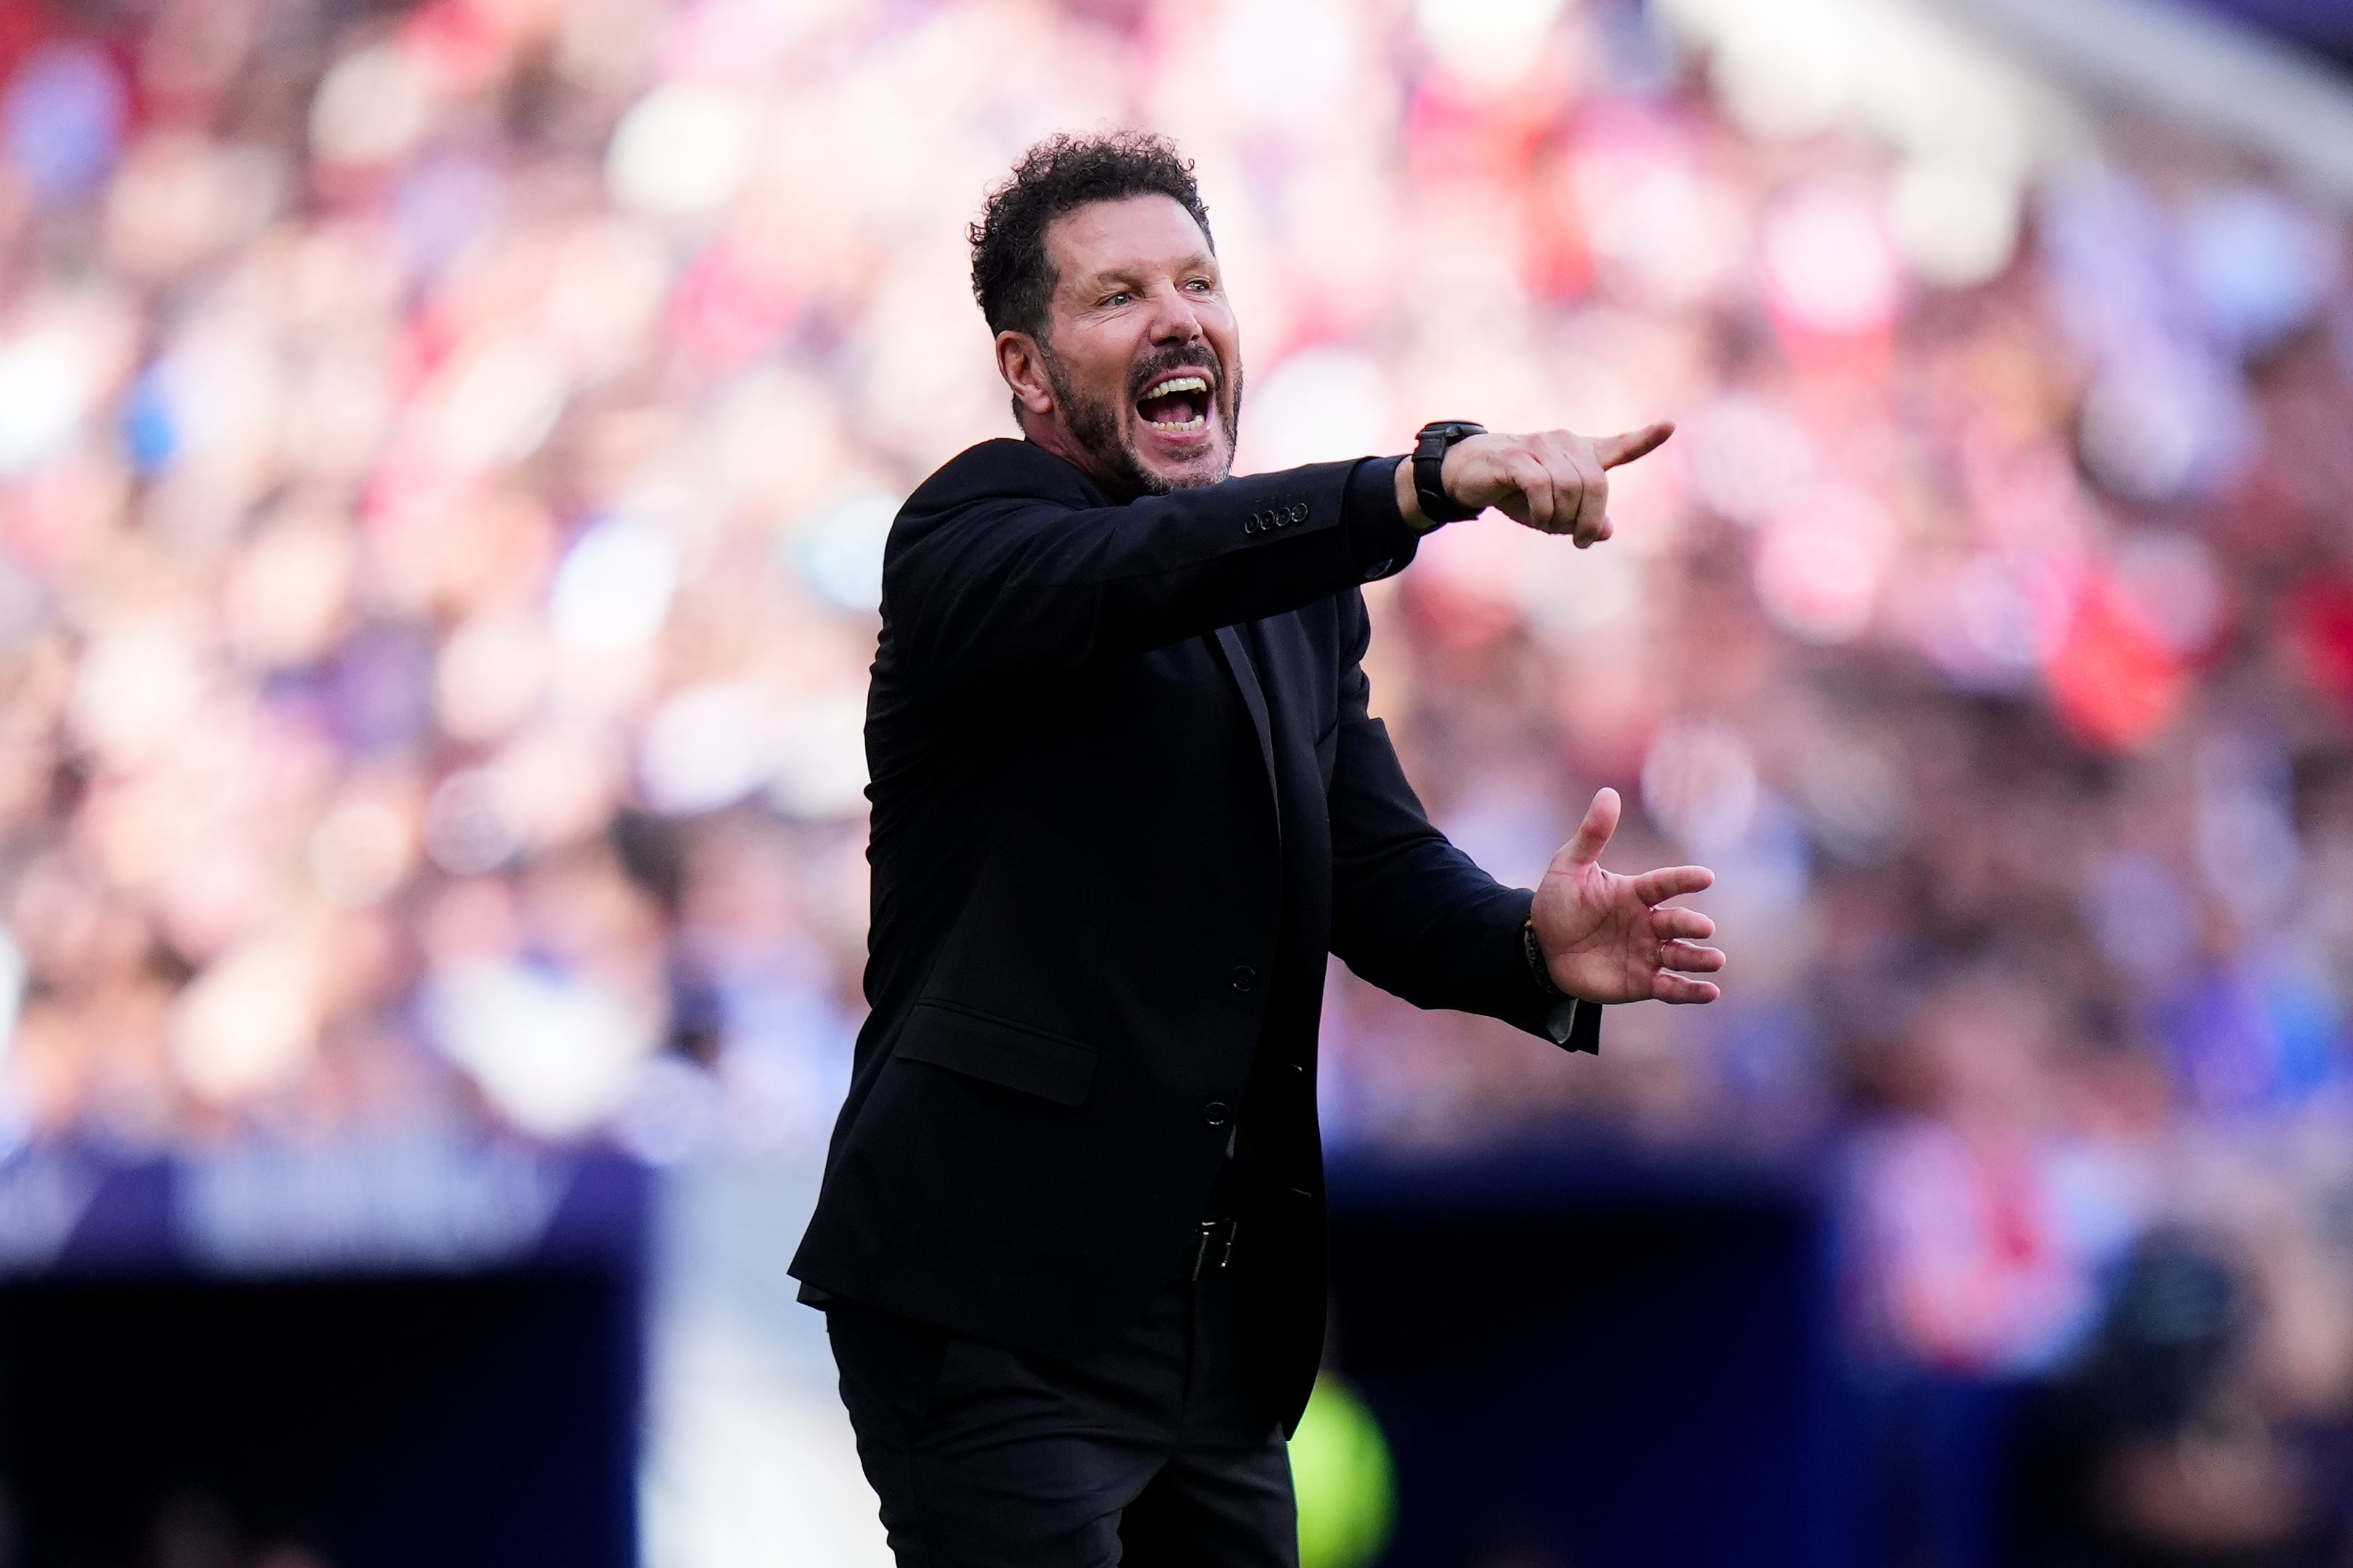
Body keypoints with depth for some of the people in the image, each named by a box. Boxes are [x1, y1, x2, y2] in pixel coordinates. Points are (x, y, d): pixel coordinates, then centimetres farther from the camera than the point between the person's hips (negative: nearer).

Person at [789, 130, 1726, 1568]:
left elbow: (1379, 866, 7)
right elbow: (1150, 570, -28)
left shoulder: (1304, 593, 17)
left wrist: (1534, 944, -16)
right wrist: (1435, 481, -41)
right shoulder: (972, 537, -6)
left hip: (1227, 1328, 7)